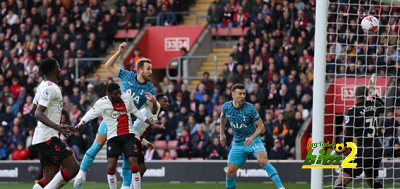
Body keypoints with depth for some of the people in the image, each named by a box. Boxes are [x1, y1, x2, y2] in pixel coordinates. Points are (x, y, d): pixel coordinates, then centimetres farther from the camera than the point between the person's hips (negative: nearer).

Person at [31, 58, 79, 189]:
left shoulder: (43, 86, 17)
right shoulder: (50, 88, -12)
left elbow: (34, 110, 31)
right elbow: (38, 114, -22)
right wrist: (57, 127, -35)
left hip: (41, 138, 10)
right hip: (49, 137, -10)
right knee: (73, 167, -16)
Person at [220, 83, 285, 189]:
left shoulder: (250, 108, -20)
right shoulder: (226, 107, -8)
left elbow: (261, 127, -14)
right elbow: (223, 116, 19)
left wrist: (252, 138, -30)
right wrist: (222, 133, 22)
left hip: (253, 140, -4)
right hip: (238, 143, 4)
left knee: (263, 161, -29)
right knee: (230, 172, 1)